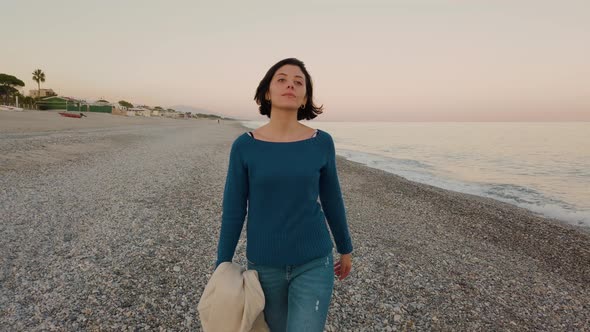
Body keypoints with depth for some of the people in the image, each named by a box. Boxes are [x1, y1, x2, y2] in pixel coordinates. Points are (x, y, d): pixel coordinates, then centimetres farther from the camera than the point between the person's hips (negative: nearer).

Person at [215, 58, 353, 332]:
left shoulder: (321, 143, -6)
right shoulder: (244, 146, -8)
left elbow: (332, 198, 5)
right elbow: (233, 209, -3)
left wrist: (345, 248, 14)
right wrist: (222, 266, 0)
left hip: (313, 262, 0)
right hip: (265, 264, 1)